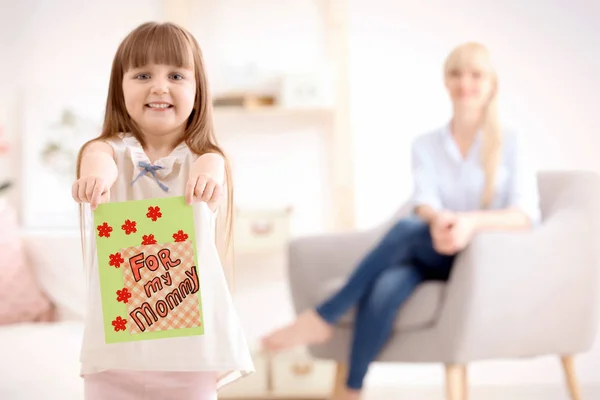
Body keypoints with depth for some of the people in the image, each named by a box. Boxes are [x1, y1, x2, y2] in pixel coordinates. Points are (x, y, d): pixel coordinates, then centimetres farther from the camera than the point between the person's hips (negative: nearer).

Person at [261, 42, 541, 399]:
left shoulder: (510, 145, 3)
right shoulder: (426, 145, 12)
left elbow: (526, 214, -12)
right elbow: (425, 202, -6)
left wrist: (470, 221, -33)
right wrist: (438, 220, -33)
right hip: (431, 255, 3)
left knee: (406, 228, -33)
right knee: (383, 290, -34)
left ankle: (323, 318, -27)